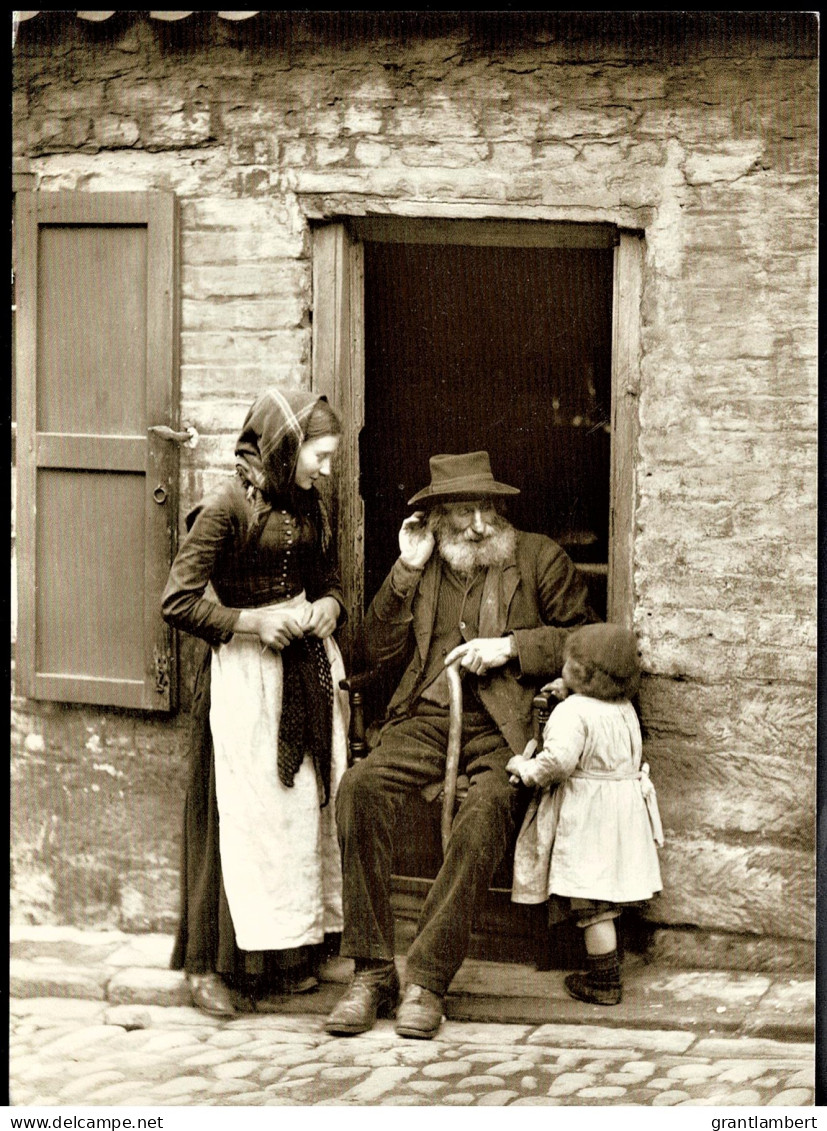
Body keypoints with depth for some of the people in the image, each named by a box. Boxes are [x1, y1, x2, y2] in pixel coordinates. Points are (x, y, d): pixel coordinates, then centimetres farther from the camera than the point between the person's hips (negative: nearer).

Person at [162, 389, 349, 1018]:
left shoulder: (310, 508, 11)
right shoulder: (228, 505, -11)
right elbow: (179, 602, -14)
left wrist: (327, 608, 2)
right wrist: (256, 620, -15)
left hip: (308, 669, 7)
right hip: (246, 675, -7)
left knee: (311, 806, 7)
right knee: (246, 813, -6)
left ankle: (292, 956, 18)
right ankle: (214, 965, 4)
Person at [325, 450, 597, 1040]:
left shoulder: (539, 558, 9)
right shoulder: (424, 564, 17)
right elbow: (380, 647, 13)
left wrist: (511, 646, -6)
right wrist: (407, 569, 3)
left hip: (503, 725, -3)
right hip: (428, 716, 3)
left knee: (487, 812, -34)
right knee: (360, 786, -27)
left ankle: (427, 980, -26)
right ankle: (371, 972, -21)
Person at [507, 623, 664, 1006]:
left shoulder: (572, 712, -17)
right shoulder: (625, 709, 9)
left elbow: (559, 760, -29)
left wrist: (525, 769, -12)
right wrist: (570, 694, 22)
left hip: (587, 814, -8)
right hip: (626, 810, 8)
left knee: (593, 905, -3)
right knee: (607, 899, 17)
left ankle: (605, 982, 0)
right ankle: (608, 970, 25)